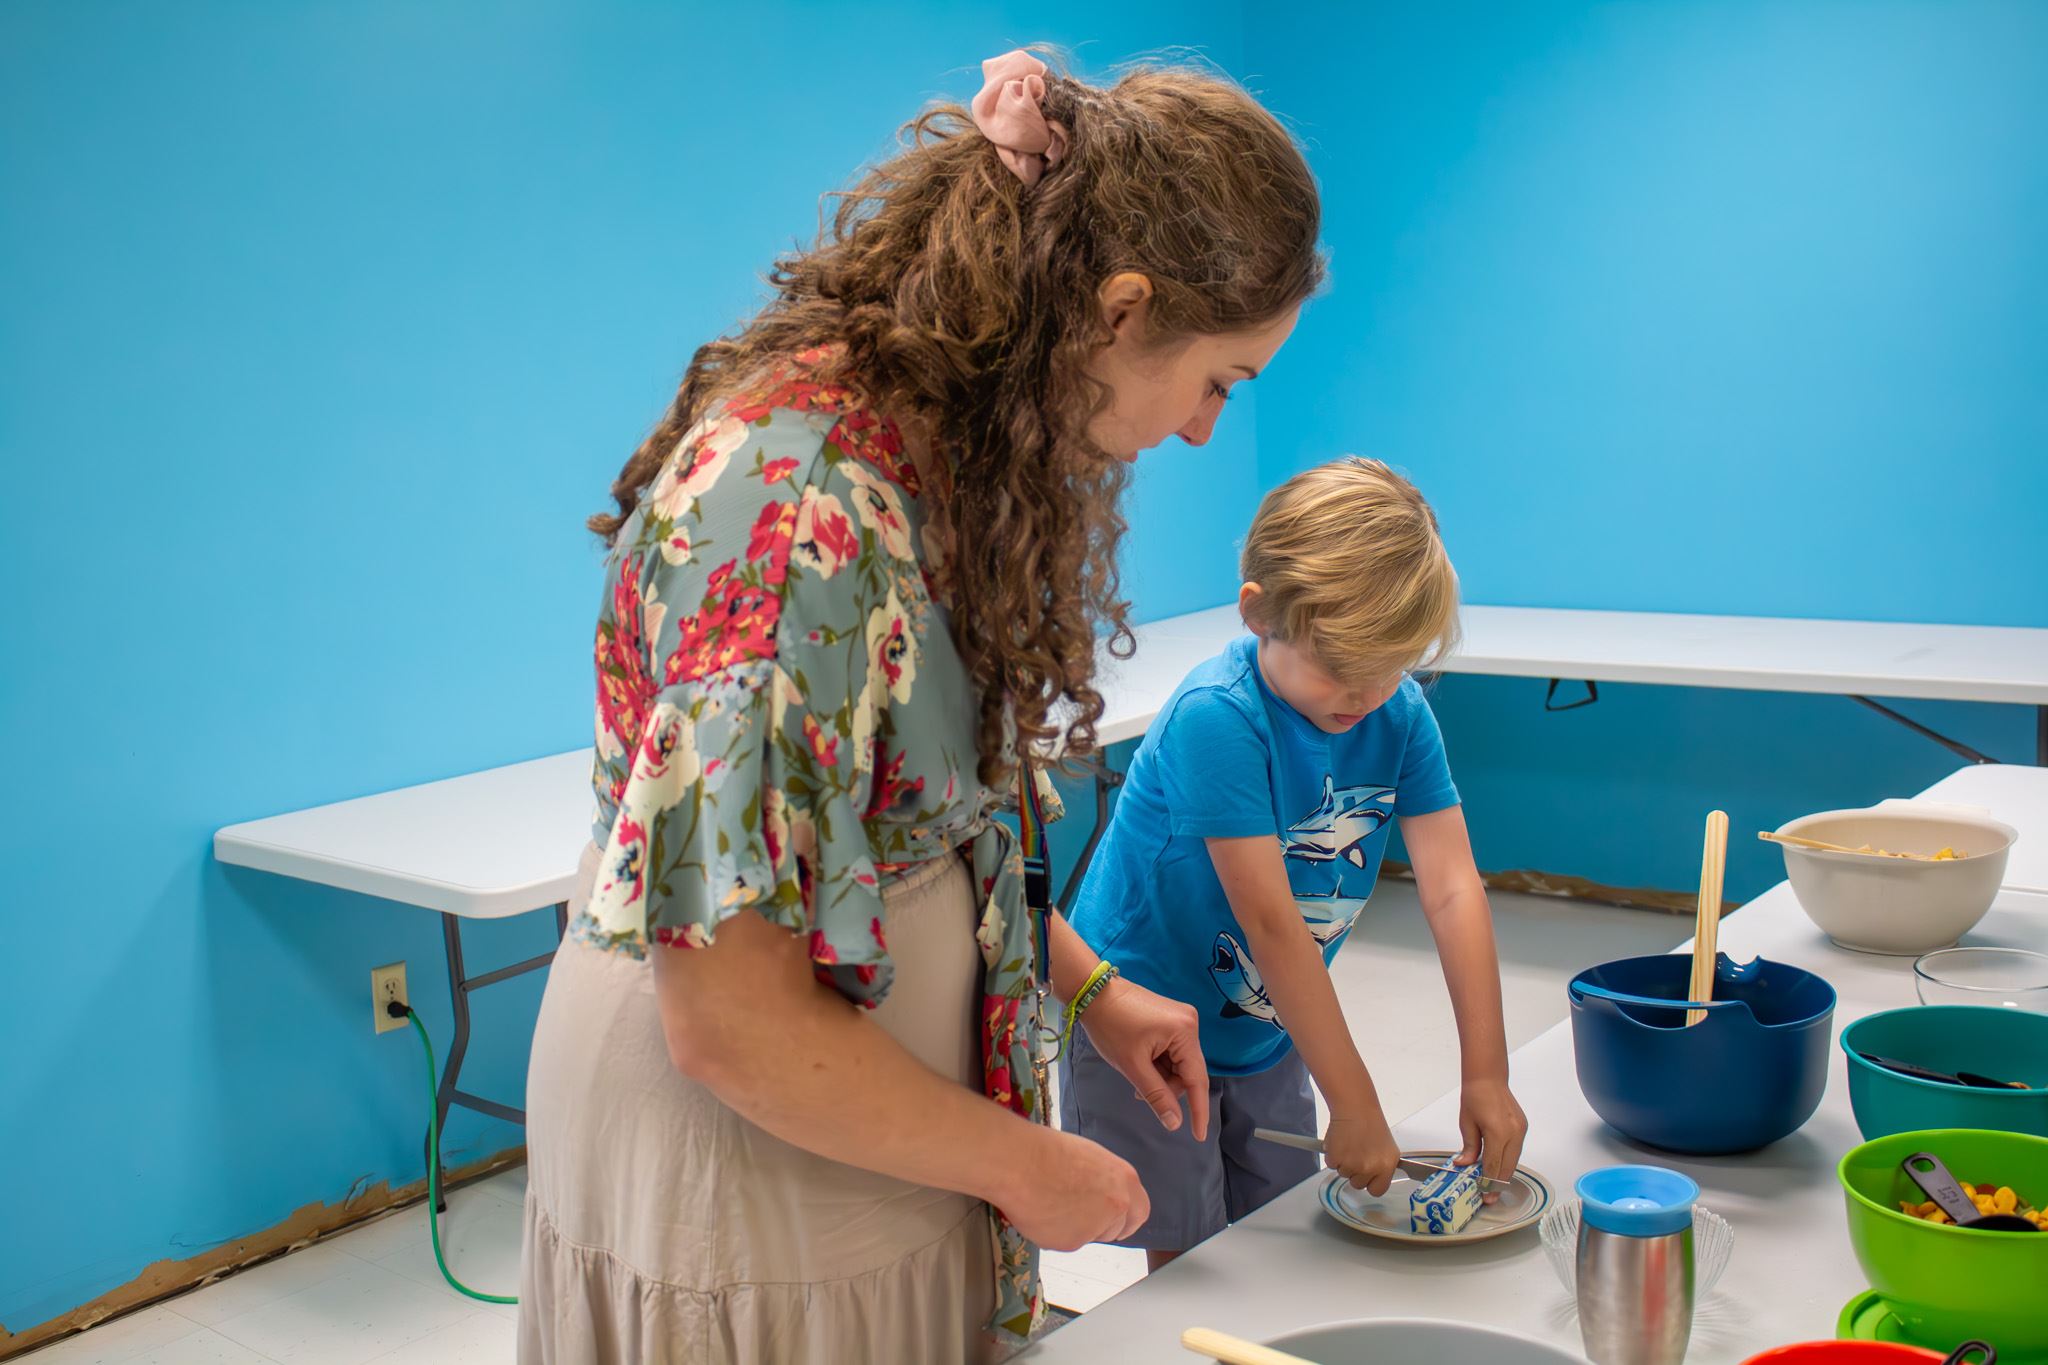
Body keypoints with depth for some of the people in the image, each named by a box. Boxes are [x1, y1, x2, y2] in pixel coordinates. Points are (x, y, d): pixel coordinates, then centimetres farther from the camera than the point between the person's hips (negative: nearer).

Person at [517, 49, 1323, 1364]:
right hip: (737, 1213, -8)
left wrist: (1087, 986, 9)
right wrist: (1024, 1166, -15)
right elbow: (732, 1021, -27)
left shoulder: (944, 451, -2)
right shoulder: (794, 501, -29)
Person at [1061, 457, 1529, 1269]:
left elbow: (1453, 890, -12)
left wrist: (1486, 1073, -17)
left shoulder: (1400, 715, -10)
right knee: (1189, 1266, 2)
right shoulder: (1216, 719, -28)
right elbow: (1271, 924, -29)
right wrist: (1355, 1104, -27)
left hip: (1268, 1033, 6)